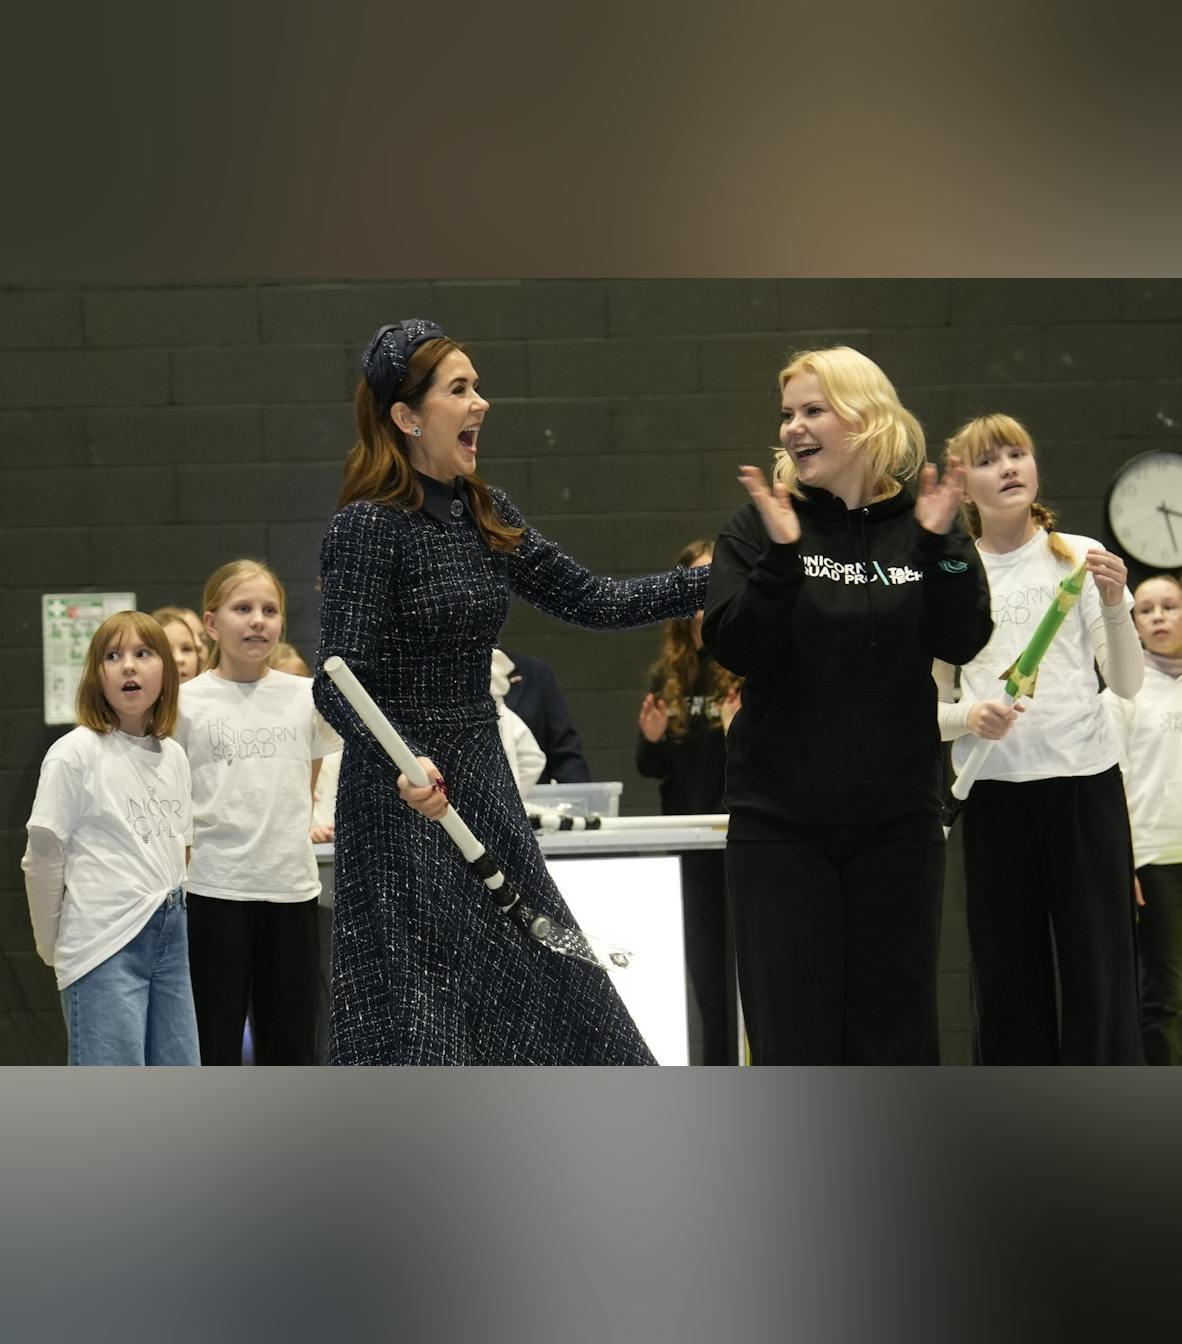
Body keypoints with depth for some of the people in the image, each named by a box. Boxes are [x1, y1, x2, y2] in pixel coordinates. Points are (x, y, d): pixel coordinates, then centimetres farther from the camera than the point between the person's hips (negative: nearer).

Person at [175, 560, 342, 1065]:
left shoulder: (307, 696, 3)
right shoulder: (187, 702, -4)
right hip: (215, 890, -3)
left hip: (292, 887, 3)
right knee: (216, 1042, 3)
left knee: (291, 1042, 10)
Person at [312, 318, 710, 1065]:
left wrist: (713, 581, 8)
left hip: (482, 787, 8)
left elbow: (588, 601, 13)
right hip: (408, 806, -8)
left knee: (544, 996, 11)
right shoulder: (369, 527, -13)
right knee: (415, 1023, -5)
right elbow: (337, 681, -18)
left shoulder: (485, 514, 9)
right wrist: (404, 765, -34)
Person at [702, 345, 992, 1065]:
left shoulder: (919, 521, 3)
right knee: (793, 1029, 0)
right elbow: (736, 648, -11)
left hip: (897, 817, 1)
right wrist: (780, 555, -24)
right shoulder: (762, 524, -1)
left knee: (897, 1023, 7)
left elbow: (963, 640, -6)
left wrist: (941, 544, -19)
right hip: (781, 819, -1)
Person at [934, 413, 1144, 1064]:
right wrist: (968, 717, -11)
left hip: (1084, 780, -1)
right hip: (994, 791, 1)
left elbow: (1127, 684, -2)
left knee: (1098, 974, -3)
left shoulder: (1080, 557, 5)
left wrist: (1114, 605, -19)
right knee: (1008, 975, 2)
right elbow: (930, 706, 11)